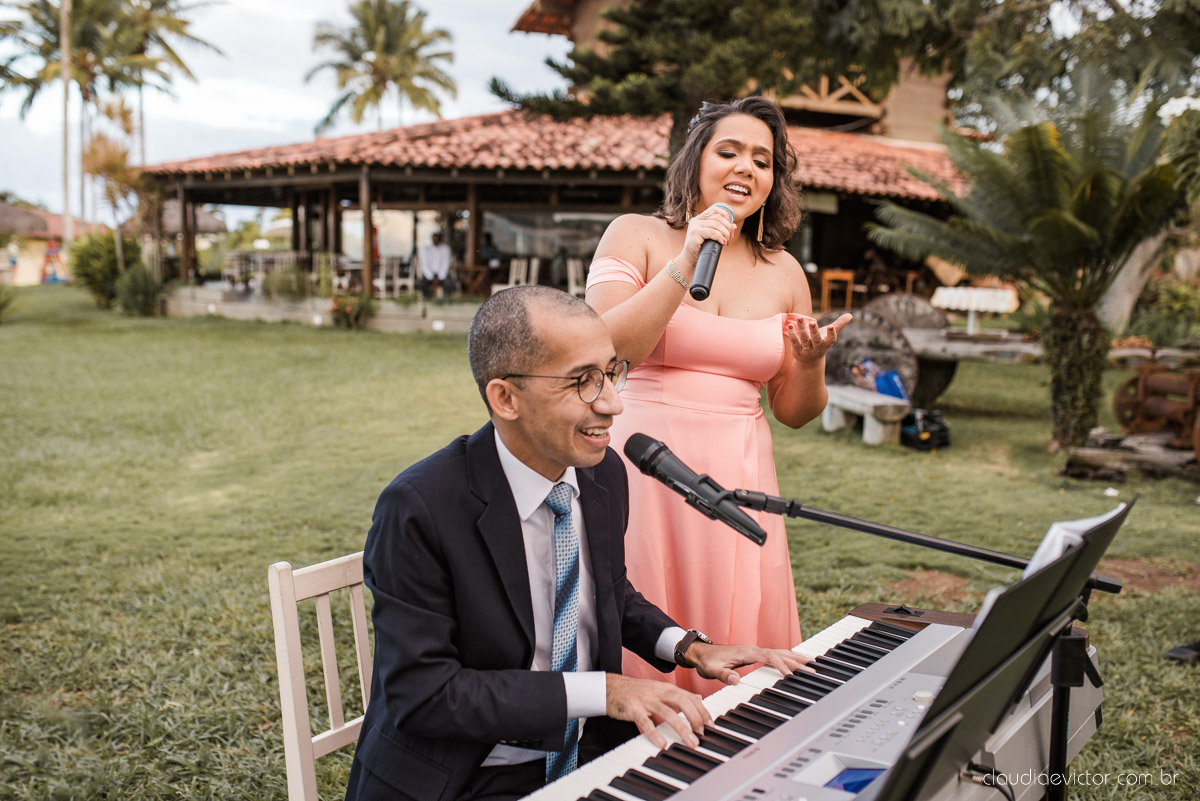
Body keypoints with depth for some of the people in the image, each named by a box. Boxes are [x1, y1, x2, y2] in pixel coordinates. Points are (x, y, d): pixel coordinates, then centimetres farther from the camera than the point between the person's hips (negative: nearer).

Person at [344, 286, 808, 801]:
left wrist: (688, 647, -1)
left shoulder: (604, 474, -1)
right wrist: (601, 691, -25)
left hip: (587, 753, 7)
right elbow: (422, 695, -22)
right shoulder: (419, 508, -22)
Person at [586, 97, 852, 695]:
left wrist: (811, 363, -6)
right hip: (646, 469, -3)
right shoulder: (637, 236, 1)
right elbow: (606, 351, -14)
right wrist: (685, 264, -17)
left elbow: (794, 412, 15)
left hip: (738, 478, 3)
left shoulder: (783, 272, 10)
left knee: (739, 643, 7)